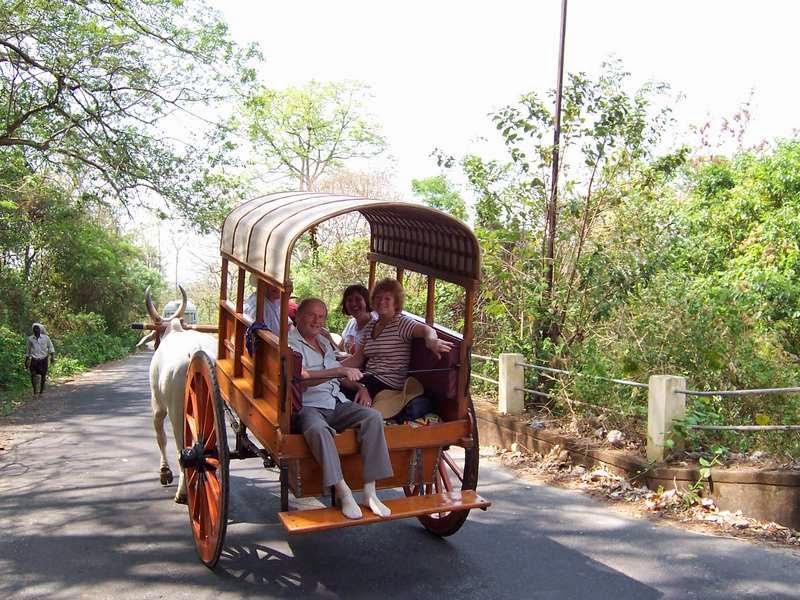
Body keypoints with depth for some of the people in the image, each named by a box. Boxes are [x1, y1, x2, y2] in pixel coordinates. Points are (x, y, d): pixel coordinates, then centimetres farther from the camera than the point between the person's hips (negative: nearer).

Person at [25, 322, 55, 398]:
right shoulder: (30, 339, 6)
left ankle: (41, 392, 16)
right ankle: (35, 392, -1)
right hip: (34, 360, 0)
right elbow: (28, 350, 16)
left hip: (43, 360, 0)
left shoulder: (46, 338, 2)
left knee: (43, 377, 2)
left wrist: (52, 357, -4)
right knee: (34, 376, -11)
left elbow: (50, 347, 7)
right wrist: (26, 361, 18)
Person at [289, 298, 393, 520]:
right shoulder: (290, 342, 1)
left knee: (373, 416, -21)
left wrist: (360, 387, 12)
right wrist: (340, 371, -24)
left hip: (337, 404, 6)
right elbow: (302, 376, -16)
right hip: (308, 406, -6)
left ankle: (370, 491, -23)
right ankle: (343, 493, -33)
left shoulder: (325, 342, 26)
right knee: (318, 428, -40)